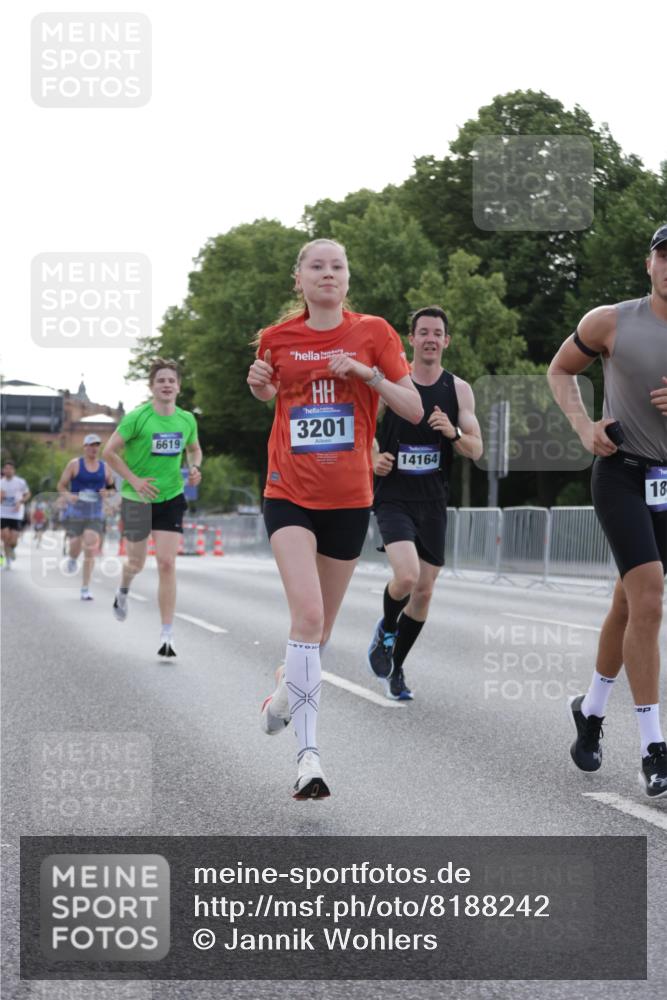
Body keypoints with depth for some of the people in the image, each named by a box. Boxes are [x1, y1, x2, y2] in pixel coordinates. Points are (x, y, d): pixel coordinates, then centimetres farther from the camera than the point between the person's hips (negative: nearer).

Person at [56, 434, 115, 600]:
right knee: (76, 546, -7)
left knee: (90, 549, -10)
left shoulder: (105, 467, 8)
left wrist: (107, 493, -5)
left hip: (95, 514, 1)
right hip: (75, 512, -1)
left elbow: (112, 488, 18)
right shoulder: (74, 464, 1)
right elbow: (61, 485, 2)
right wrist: (68, 496, -18)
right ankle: (72, 559, 34)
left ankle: (85, 588, -6)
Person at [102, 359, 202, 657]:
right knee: (136, 563, 11)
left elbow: (194, 448, 19)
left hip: (171, 498, 2)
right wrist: (134, 480, -16)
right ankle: (123, 590, 50)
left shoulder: (187, 420, -1)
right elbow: (110, 451, -9)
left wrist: (195, 468, -2)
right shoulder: (137, 417, -14)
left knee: (167, 563, -9)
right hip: (137, 498, -2)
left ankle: (167, 635, -7)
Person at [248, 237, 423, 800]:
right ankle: (308, 754, -21)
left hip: (349, 498, 1)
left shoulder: (373, 332, 0)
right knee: (307, 613, -19)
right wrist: (259, 384, 2)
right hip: (290, 494, -1)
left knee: (321, 624, 12)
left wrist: (369, 374, -16)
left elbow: (415, 410, -2)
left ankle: (287, 692, 44)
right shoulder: (277, 338, 4)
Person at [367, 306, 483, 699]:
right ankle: (386, 630, 9)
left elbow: (476, 450, 2)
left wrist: (453, 433, -18)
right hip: (393, 498, -3)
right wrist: (374, 458, -12)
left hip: (433, 502, 3)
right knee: (406, 576, -23)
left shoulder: (459, 389, 3)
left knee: (424, 591, 5)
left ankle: (396, 667, 24)